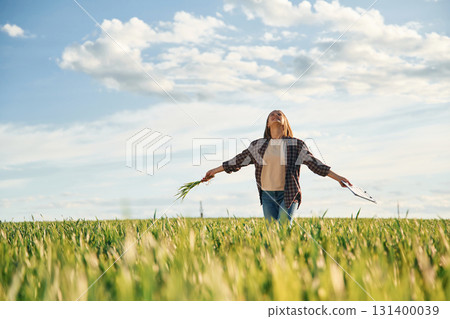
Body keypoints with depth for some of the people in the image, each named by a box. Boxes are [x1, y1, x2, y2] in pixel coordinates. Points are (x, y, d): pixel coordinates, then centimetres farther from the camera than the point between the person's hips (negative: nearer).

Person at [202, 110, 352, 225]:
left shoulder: (297, 145, 3)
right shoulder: (258, 145, 9)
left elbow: (314, 164, 4)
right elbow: (238, 160, 14)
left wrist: (338, 177, -1)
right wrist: (214, 171, 16)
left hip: (288, 194, -2)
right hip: (267, 195, 2)